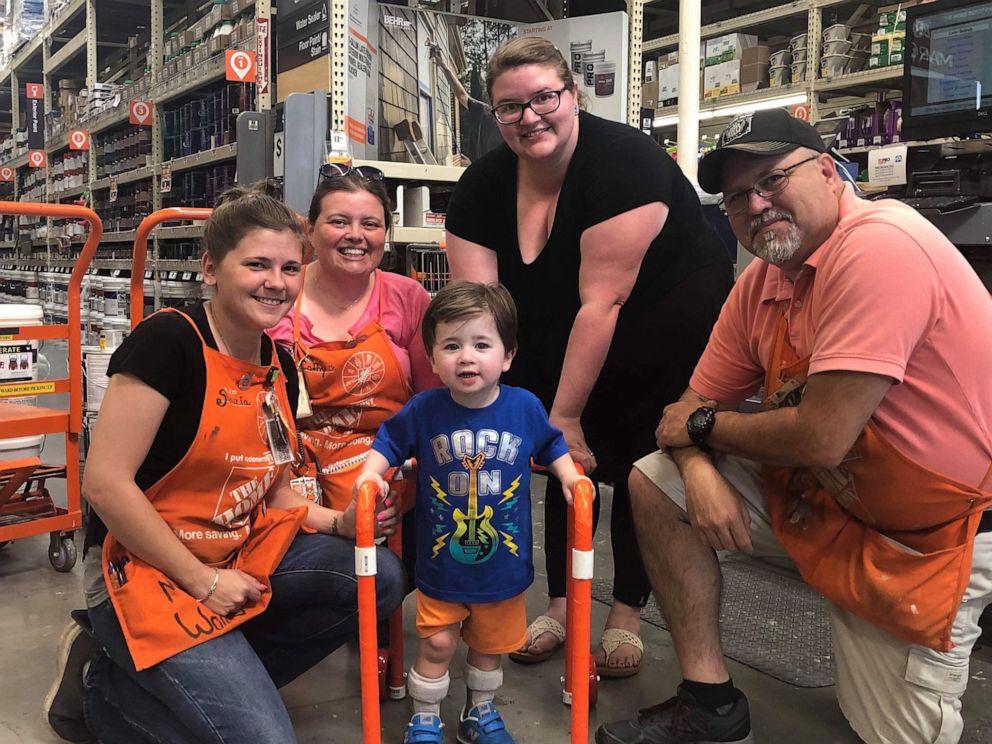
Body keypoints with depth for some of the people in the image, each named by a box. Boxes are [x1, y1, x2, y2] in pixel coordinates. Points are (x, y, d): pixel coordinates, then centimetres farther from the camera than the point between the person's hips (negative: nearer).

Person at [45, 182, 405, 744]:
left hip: (239, 560, 8)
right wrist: (202, 580, -17)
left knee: (379, 578, -6)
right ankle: (113, 691, 9)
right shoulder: (169, 340, -18)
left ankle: (214, 683, 3)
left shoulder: (280, 366, 4)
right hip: (145, 573, -8)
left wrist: (339, 522, -7)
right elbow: (105, 483, -21)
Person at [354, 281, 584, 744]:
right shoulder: (424, 410, -14)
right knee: (437, 644, 7)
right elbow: (390, 441, 2)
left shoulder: (524, 407, -10)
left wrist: (570, 476, -5)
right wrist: (370, 472, -14)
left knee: (490, 644, 19)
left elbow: (551, 445, 9)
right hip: (441, 563, -1)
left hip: (504, 563, 2)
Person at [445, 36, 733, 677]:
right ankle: (562, 604, 19)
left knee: (638, 466, -1)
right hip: (565, 335, 5)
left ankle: (628, 612, 17)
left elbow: (602, 301, -30)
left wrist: (565, 415, -28)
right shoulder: (483, 187, -11)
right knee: (567, 458, 4)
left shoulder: (623, 162, -28)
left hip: (669, 327, -5)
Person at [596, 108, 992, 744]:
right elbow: (697, 404, 6)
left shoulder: (879, 246, -26)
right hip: (820, 496, 8)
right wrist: (699, 470, -18)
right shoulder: (762, 280, 0)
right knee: (654, 483, -1)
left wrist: (703, 427, -13)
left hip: (930, 531, -7)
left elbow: (821, 439, -31)